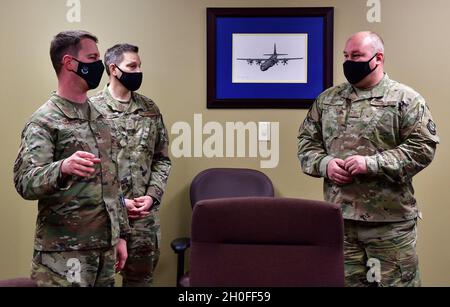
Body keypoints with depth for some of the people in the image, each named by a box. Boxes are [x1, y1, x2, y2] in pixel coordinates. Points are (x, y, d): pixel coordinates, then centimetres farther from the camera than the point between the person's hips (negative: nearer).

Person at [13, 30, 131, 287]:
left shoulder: (99, 118, 11)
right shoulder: (44, 121, -11)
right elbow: (25, 182, -23)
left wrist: (121, 234, 13)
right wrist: (62, 168, -42)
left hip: (105, 245, 7)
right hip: (63, 252, -7)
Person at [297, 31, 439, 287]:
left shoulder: (405, 99, -3)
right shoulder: (327, 99, 12)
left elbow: (423, 146, -10)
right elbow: (307, 142, 14)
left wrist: (372, 164, -18)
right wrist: (324, 164, -7)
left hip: (389, 219, -4)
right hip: (339, 217, 4)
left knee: (397, 281, 5)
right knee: (344, 281, 14)